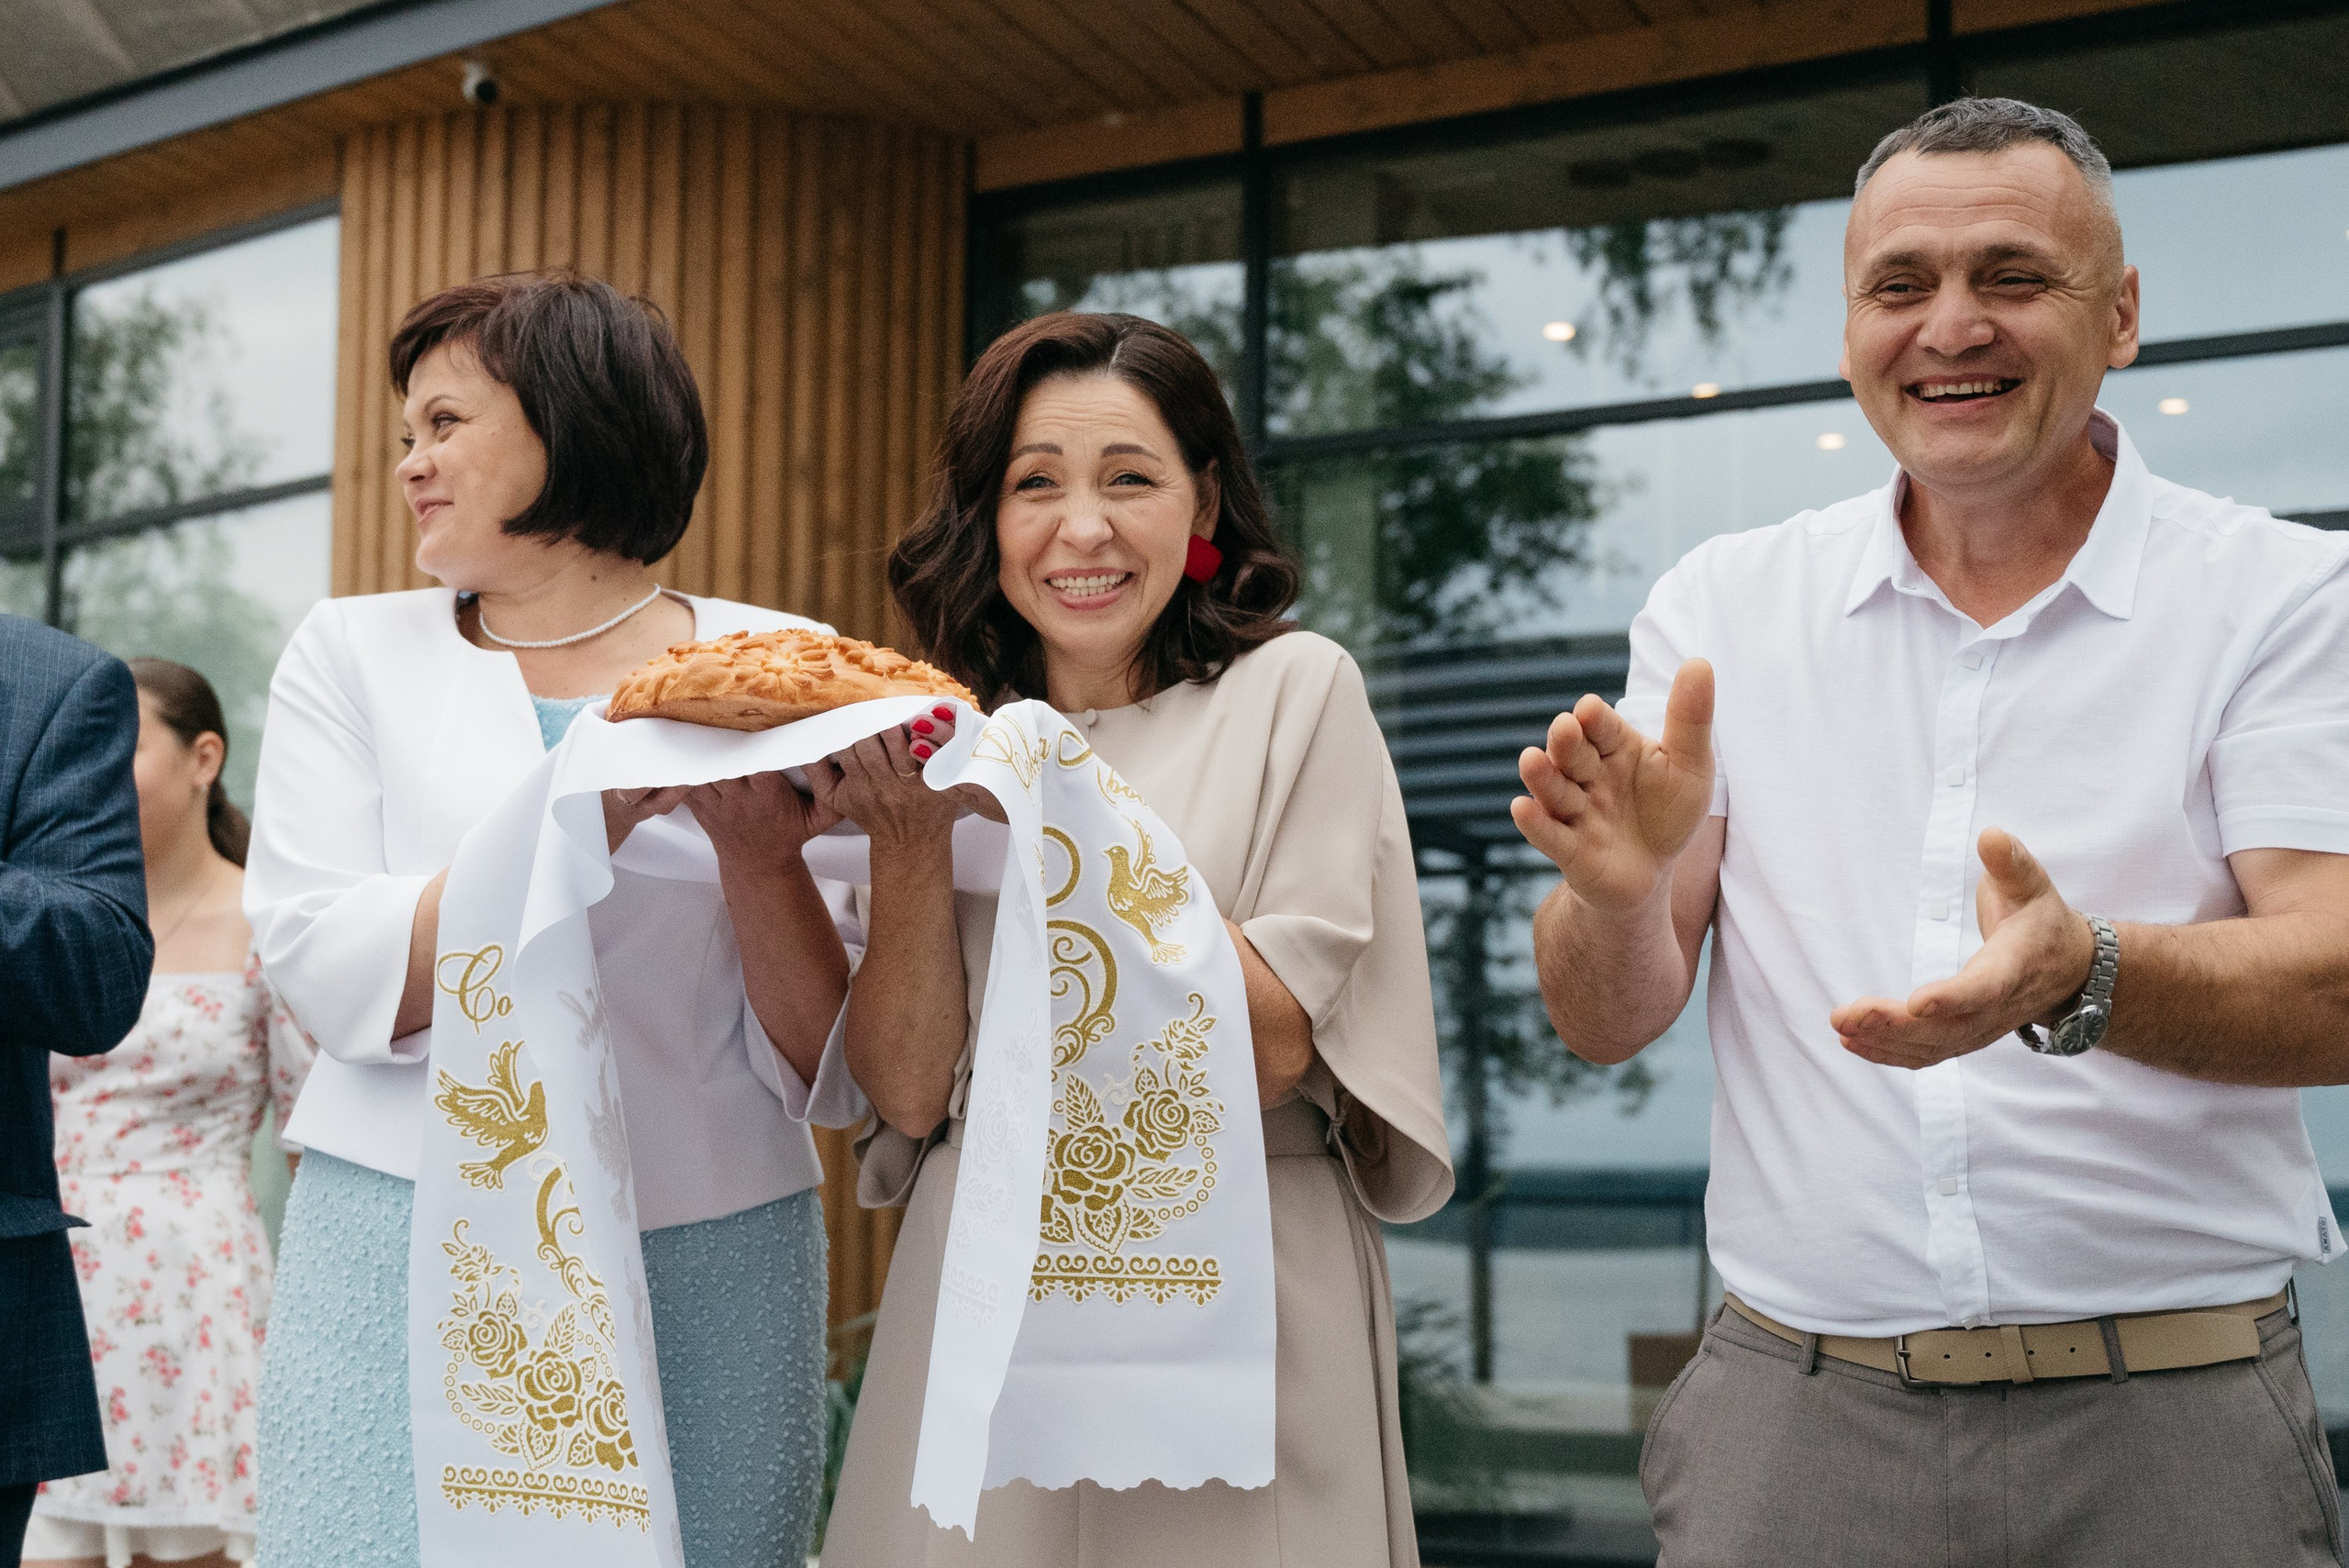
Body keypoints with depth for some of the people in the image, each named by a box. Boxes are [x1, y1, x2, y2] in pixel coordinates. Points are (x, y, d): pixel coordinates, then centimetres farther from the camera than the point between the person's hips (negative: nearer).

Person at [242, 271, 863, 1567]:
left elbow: (832, 1068, 2)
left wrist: (761, 855, -16)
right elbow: (324, 976, -5)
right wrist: (588, 823, -15)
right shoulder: (354, 654, 9)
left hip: (711, 1256, 0)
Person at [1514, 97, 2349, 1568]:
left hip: (2170, 1433, -2)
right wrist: (1619, 890, -21)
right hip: (1797, 1407, 2)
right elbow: (1605, 1022, 2)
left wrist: (2084, 979, -33)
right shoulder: (1722, 605, 7)